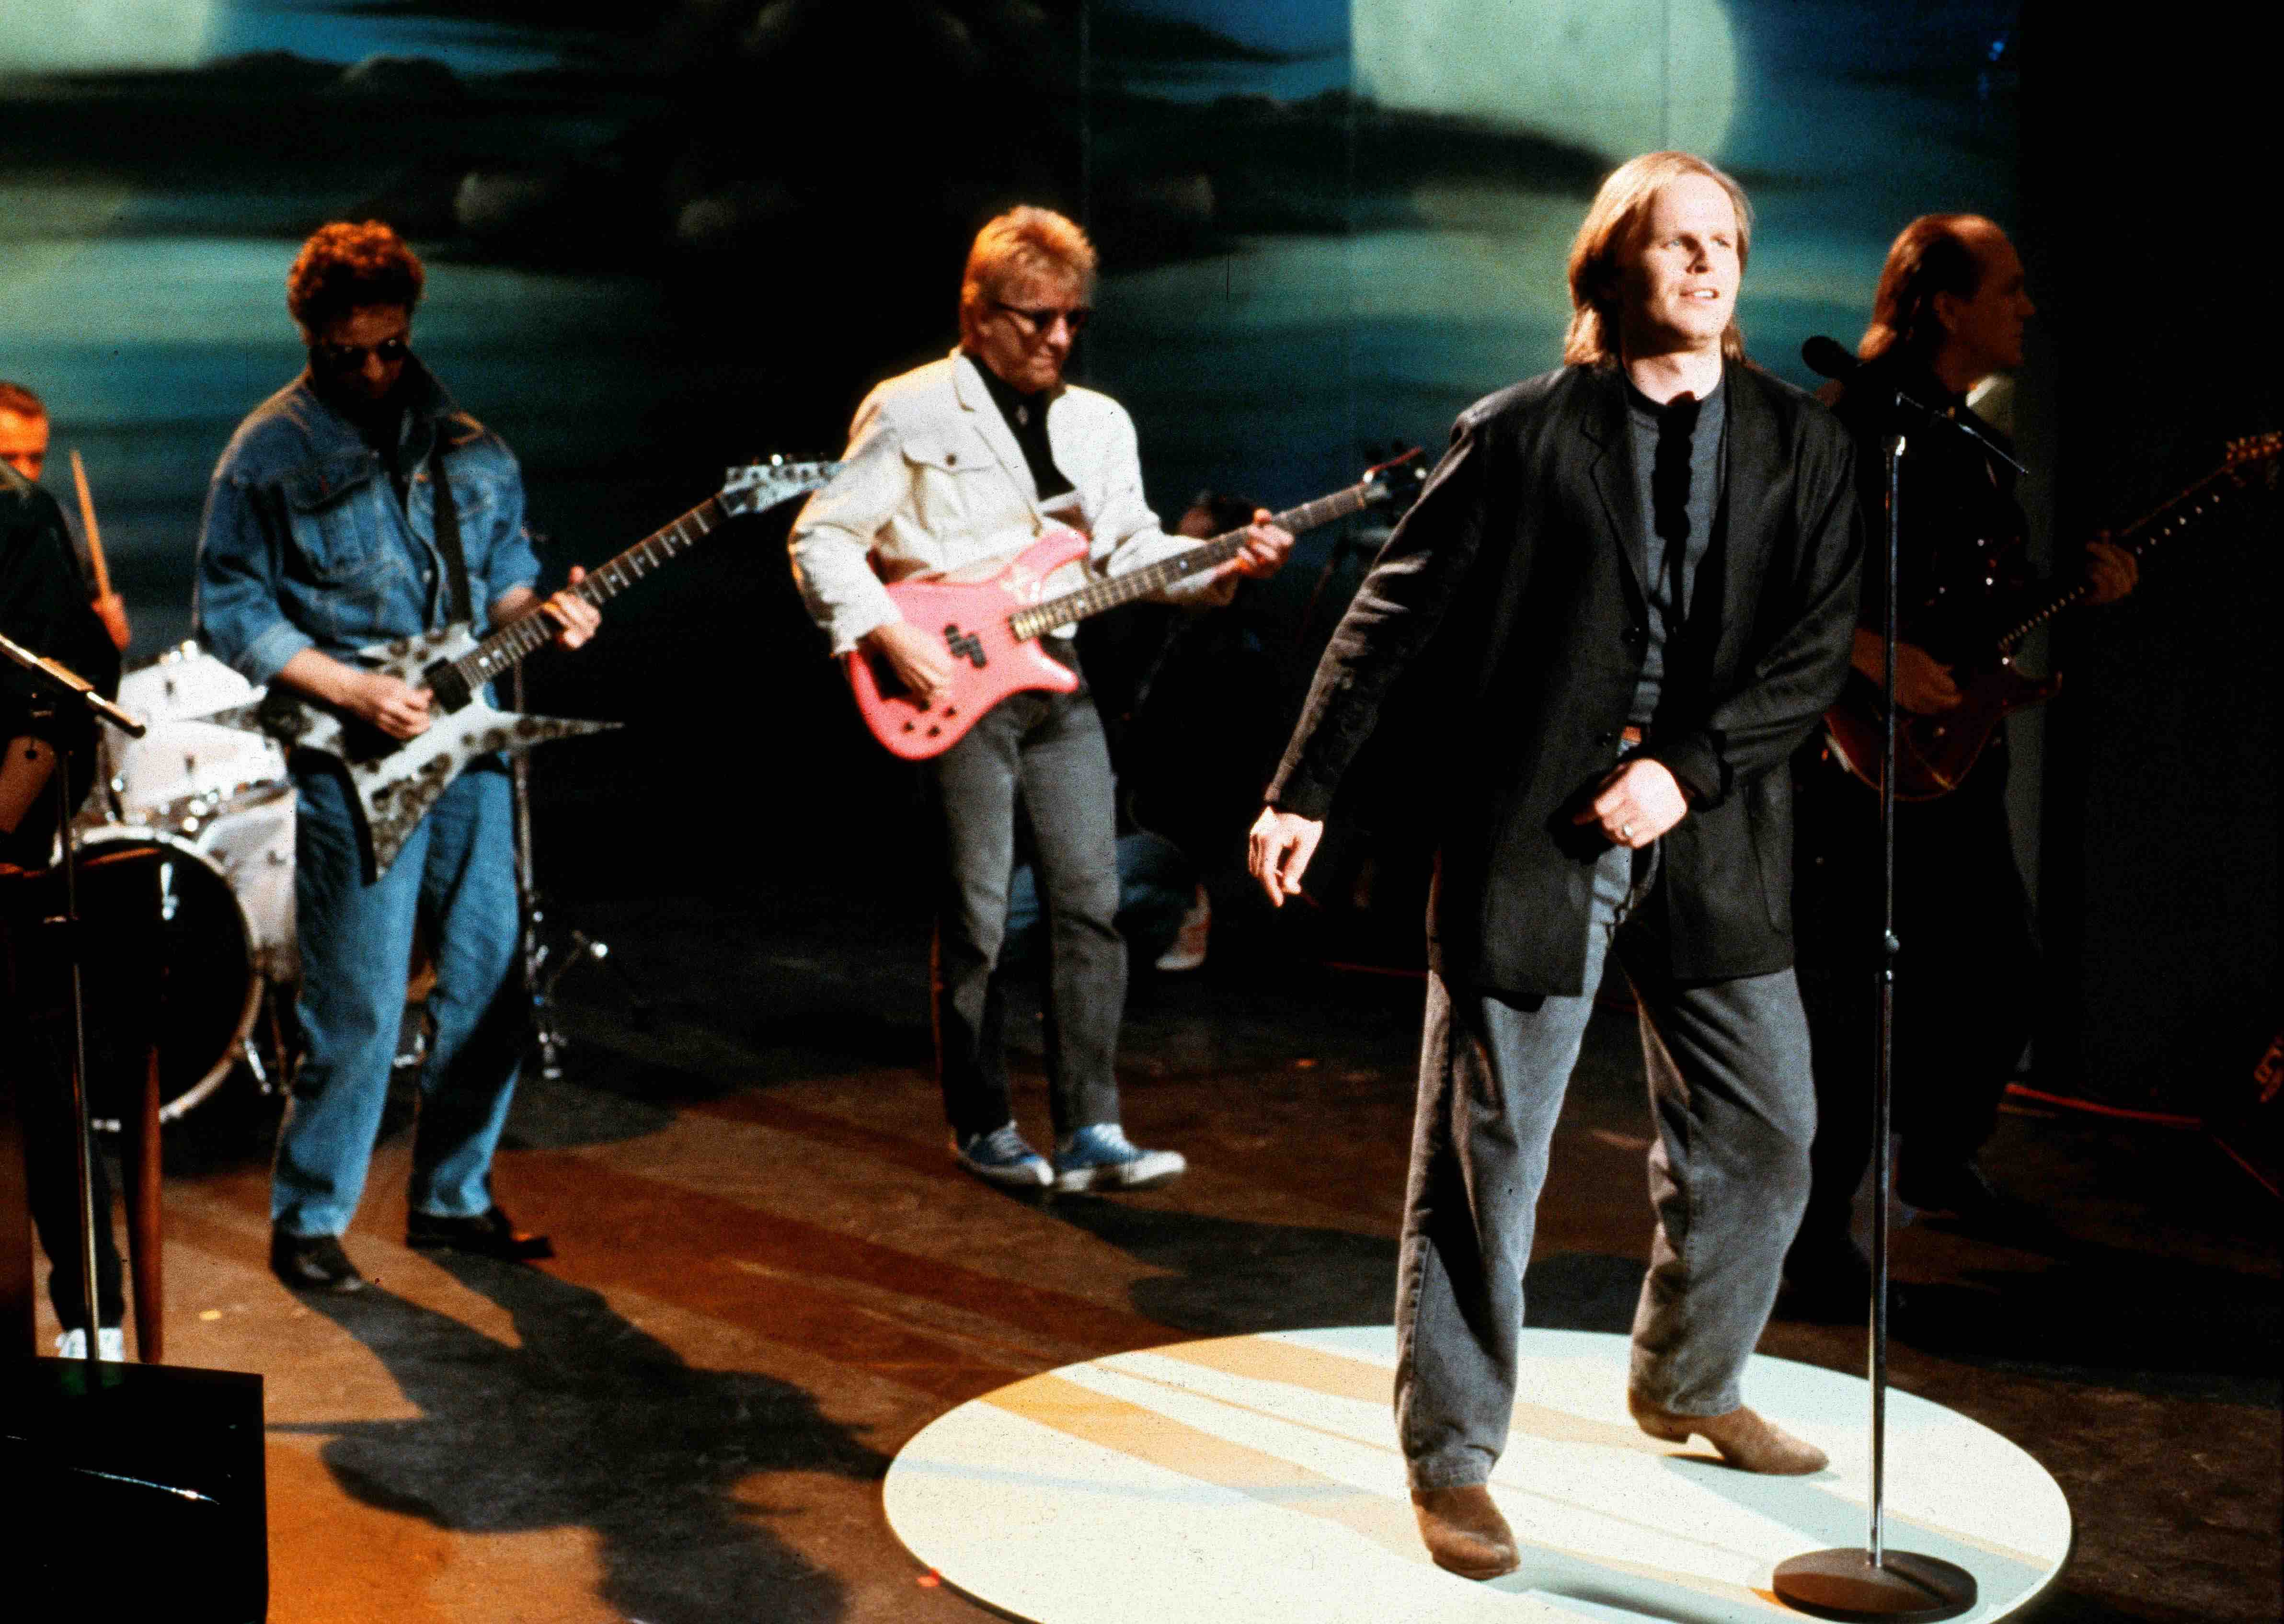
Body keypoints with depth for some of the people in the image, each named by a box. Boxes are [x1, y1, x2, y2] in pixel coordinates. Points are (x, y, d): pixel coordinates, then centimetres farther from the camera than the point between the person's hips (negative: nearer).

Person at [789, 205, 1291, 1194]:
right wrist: (889, 638, -14)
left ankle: (1088, 1133, 3)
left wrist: (1225, 567, -6)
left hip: (1056, 681, 5)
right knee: (975, 917, -1)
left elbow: (1133, 548, 11)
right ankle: (982, 1128, 14)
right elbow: (822, 538, -4)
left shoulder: (1099, 423, 13)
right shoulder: (909, 413, -4)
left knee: (1091, 902, -1)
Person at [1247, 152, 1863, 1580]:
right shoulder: (1520, 436, -1)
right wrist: (1305, 795, -3)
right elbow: (1396, 619, 0)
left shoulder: (1802, 446, 6)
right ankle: (1454, 1458, 15)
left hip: (1713, 840, 4)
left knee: (1764, 1138, 13)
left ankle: (1692, 1387, 37)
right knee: (1487, 1155, 1)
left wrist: (1687, 767, -13)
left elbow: (1819, 645, -1)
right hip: (1526, 835, -4)